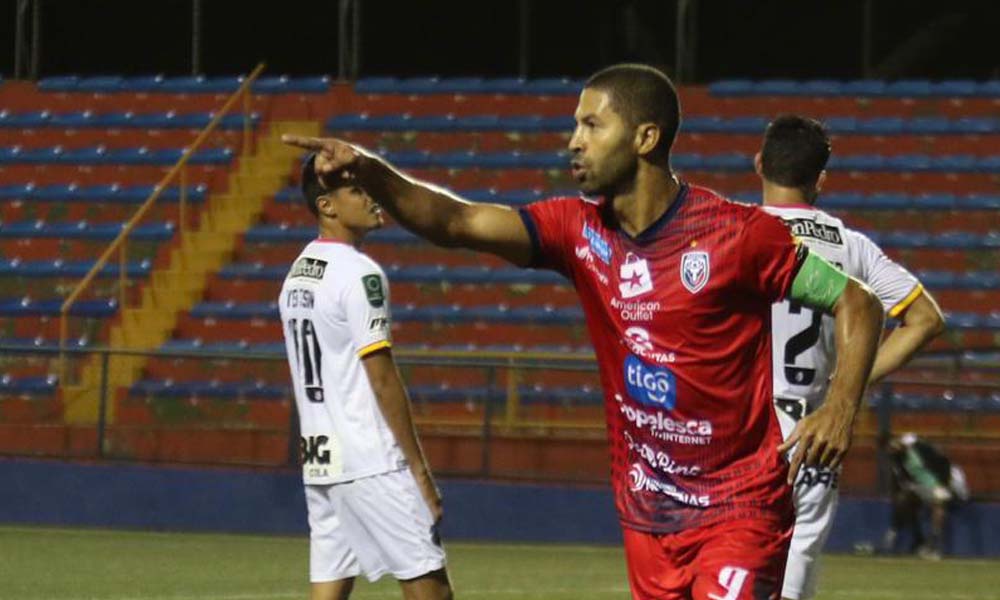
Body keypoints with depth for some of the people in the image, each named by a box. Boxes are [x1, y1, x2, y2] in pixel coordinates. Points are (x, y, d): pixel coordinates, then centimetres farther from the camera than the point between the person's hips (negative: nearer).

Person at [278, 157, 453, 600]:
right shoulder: (359, 273, -12)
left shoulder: (297, 274, 14)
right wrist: (419, 470, -12)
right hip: (370, 464, -9)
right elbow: (382, 378, -14)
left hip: (317, 461, 9)